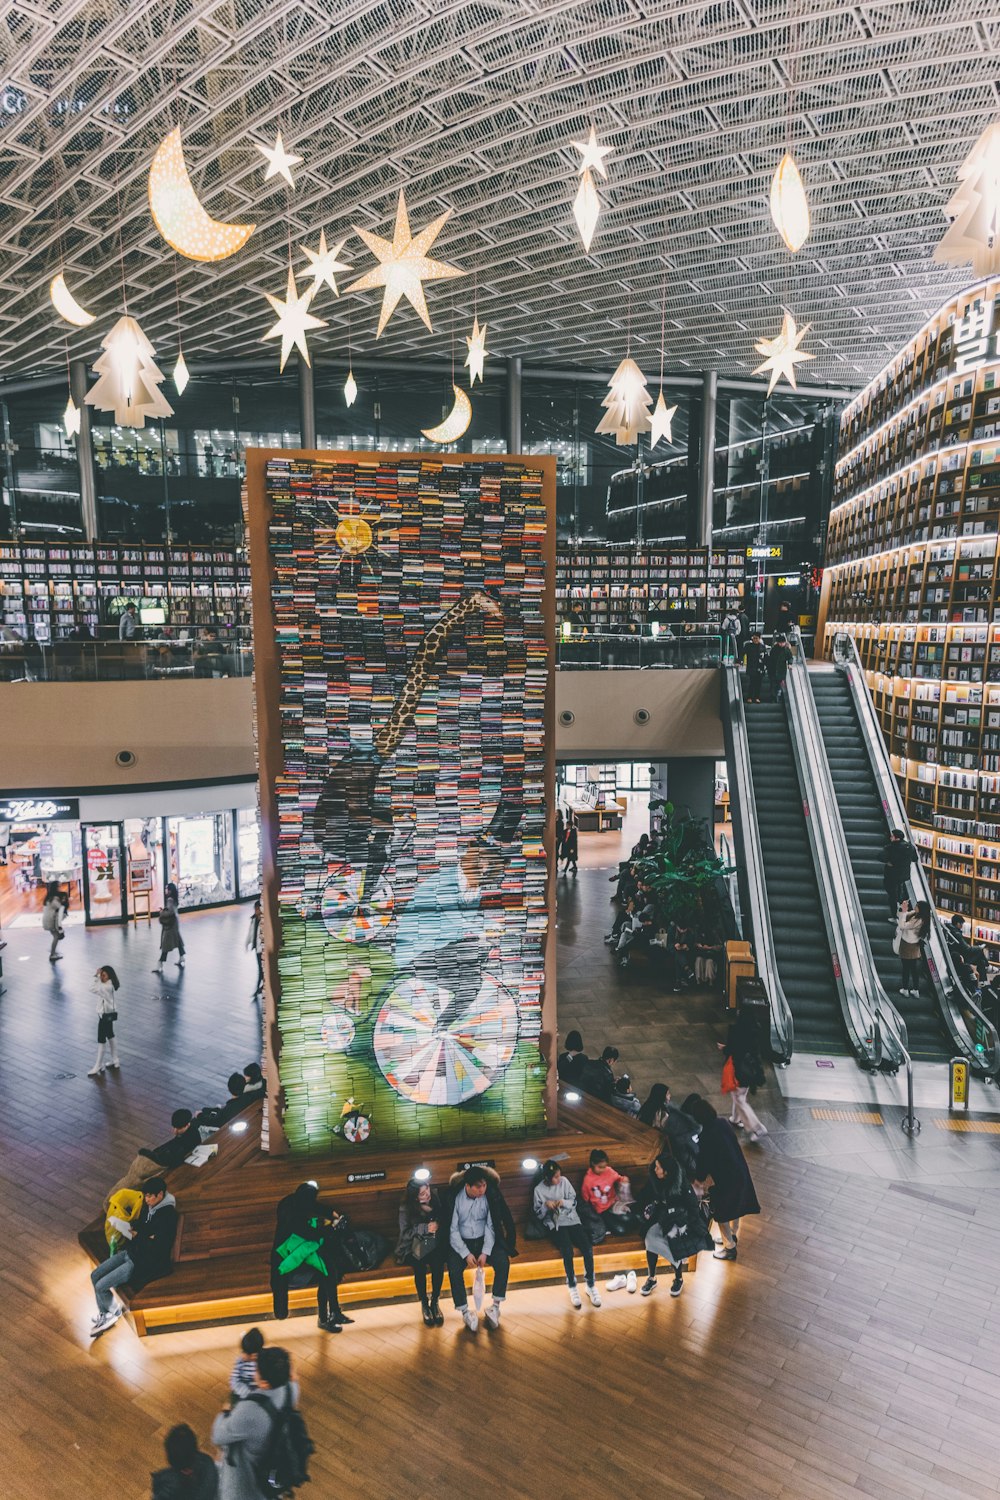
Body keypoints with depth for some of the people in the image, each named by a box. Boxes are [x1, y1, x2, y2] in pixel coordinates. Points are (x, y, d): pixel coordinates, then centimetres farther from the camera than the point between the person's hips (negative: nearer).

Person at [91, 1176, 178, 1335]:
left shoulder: (168, 1216, -26)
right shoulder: (149, 1205, 0)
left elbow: (158, 1248, -26)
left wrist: (136, 1236, -17)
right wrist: (130, 1227, -4)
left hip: (144, 1262, -9)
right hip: (131, 1251, 9)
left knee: (101, 1286, -9)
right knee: (95, 1275, 5)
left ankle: (115, 1311, 20)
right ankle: (103, 1315, 23)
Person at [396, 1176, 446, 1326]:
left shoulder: (437, 1197, -6)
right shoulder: (406, 1208, -10)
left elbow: (446, 1218, 4)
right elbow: (405, 1233, -11)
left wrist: (438, 1225, -16)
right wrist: (425, 1228, -21)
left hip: (435, 1242, 1)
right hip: (414, 1244, -1)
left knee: (438, 1261, -29)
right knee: (419, 1265, -30)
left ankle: (435, 1301, -11)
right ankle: (424, 1304, -9)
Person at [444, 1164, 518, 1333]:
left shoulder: (490, 1195, -14)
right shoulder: (454, 1198, -17)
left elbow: (491, 1226, -9)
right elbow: (452, 1230, -13)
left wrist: (485, 1252, -19)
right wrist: (466, 1254, -21)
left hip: (484, 1240, 1)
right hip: (461, 1242, -1)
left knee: (503, 1261, -24)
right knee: (454, 1269, -28)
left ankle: (495, 1306, -9)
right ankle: (465, 1311, -12)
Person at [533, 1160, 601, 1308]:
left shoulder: (564, 1181, 4)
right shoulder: (539, 1190, 0)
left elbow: (574, 1201, 8)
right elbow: (538, 1214, 5)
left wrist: (564, 1202, -12)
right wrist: (546, 1205, -14)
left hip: (572, 1219, 2)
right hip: (555, 1223, -2)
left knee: (588, 1248, -20)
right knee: (567, 1252, -28)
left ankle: (591, 1285, -2)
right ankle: (572, 1287, -7)